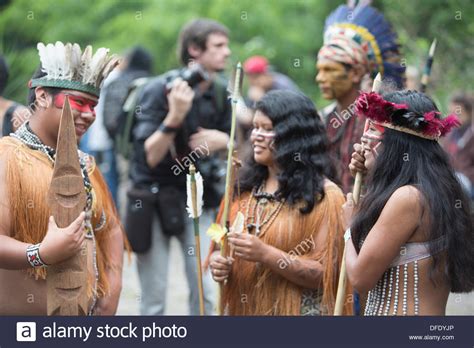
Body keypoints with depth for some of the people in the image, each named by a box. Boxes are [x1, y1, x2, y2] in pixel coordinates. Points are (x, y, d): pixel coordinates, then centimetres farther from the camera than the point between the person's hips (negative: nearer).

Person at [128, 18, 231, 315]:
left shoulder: (220, 93, 2)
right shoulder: (159, 90, -13)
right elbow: (149, 157, -20)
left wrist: (221, 140, -10)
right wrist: (175, 116, -32)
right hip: (155, 199, -4)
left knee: (206, 292, -1)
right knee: (154, 300, 2)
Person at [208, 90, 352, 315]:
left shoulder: (323, 195, -12)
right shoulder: (245, 187, 4)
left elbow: (324, 275, -16)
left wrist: (266, 255, -26)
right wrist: (218, 261, -9)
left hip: (294, 310, -5)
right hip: (240, 308, 5)